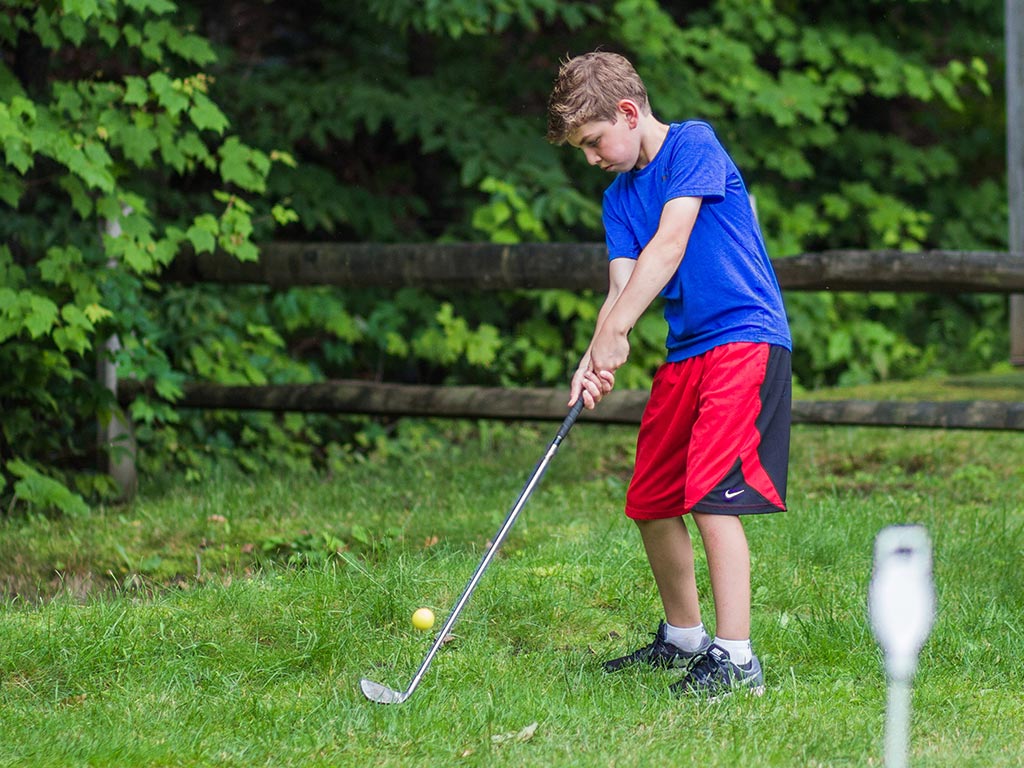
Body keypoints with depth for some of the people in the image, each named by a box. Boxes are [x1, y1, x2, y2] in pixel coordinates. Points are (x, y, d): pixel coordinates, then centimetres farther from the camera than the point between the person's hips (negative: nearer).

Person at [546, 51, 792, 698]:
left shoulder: (694, 144, -9)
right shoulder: (619, 197, 13)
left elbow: (668, 246, -18)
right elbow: (623, 286, 3)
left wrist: (614, 335, -23)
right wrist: (596, 361, -16)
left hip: (744, 336, -9)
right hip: (685, 352, 9)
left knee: (712, 495, -18)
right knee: (652, 505, 13)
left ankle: (737, 659, -16)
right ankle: (684, 639, 31)